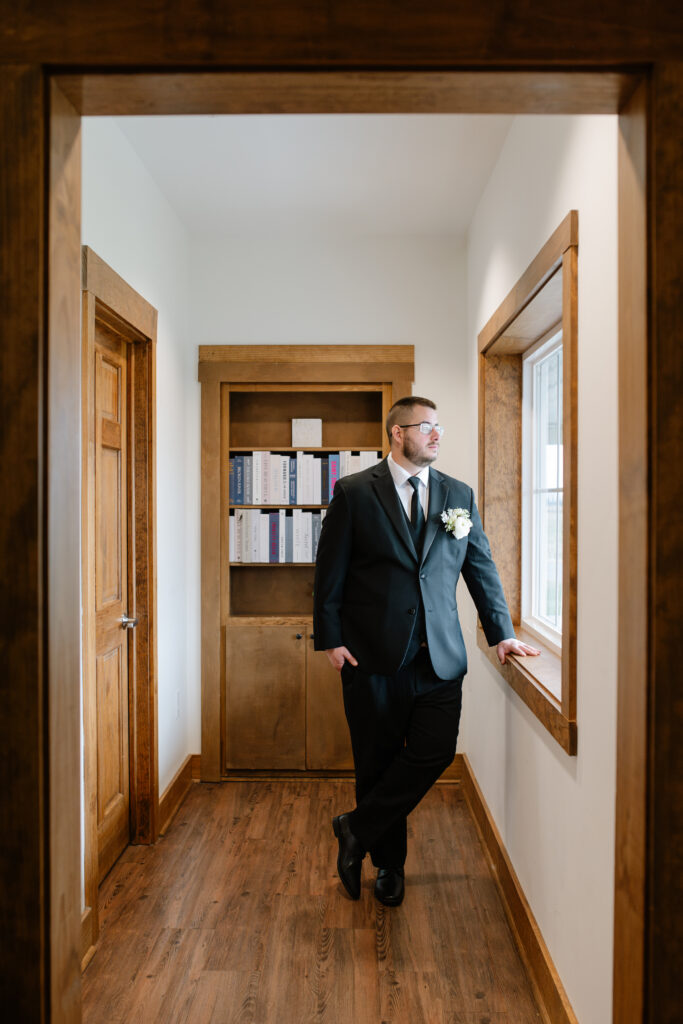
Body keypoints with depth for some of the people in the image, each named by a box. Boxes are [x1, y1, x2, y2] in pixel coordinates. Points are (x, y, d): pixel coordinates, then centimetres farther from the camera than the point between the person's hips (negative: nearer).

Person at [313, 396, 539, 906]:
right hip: (374, 653, -3)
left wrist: (502, 632, 7)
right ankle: (388, 863, 32)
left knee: (436, 751, -4)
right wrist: (331, 638, -6)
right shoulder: (354, 492, -2)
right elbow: (330, 573, -2)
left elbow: (482, 568, 12)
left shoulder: (459, 495, 9)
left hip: (440, 654, 3)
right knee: (378, 761, 9)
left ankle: (357, 829, 19)